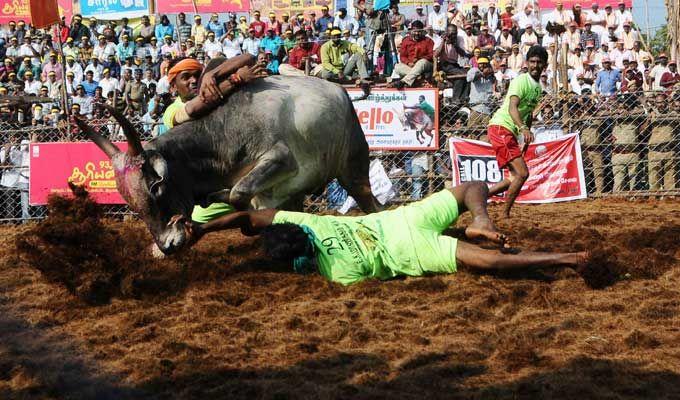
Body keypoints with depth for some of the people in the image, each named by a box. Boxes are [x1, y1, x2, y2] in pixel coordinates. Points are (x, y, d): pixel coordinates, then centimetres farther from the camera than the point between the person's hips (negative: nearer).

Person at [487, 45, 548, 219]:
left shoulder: (538, 87, 15)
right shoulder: (521, 81, -14)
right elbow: (512, 108, -29)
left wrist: (526, 137, 22)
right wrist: (523, 128, -44)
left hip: (511, 133, 10)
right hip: (500, 127, -10)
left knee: (516, 176, 11)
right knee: (522, 173, -16)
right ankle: (505, 214, -7)